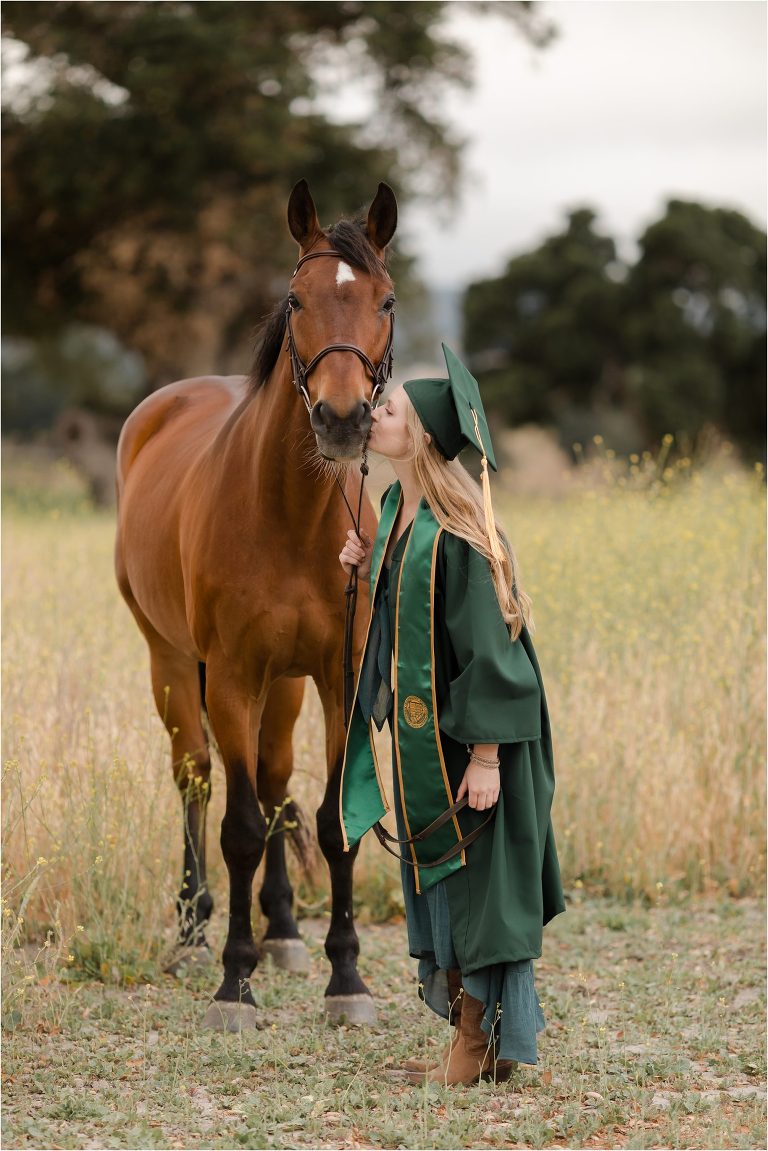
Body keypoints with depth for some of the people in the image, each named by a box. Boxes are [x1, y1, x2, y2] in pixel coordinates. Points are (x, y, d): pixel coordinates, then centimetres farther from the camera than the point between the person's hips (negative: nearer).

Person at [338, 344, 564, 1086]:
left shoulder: (456, 531, -20)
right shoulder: (396, 511, 6)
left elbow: (487, 640, -21)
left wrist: (486, 754, -22)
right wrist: (368, 570, 2)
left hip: (458, 736, -9)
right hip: (414, 729, 9)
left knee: (470, 879, -1)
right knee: (434, 878, 13)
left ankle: (480, 1046, 6)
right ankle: (475, 1036, 21)